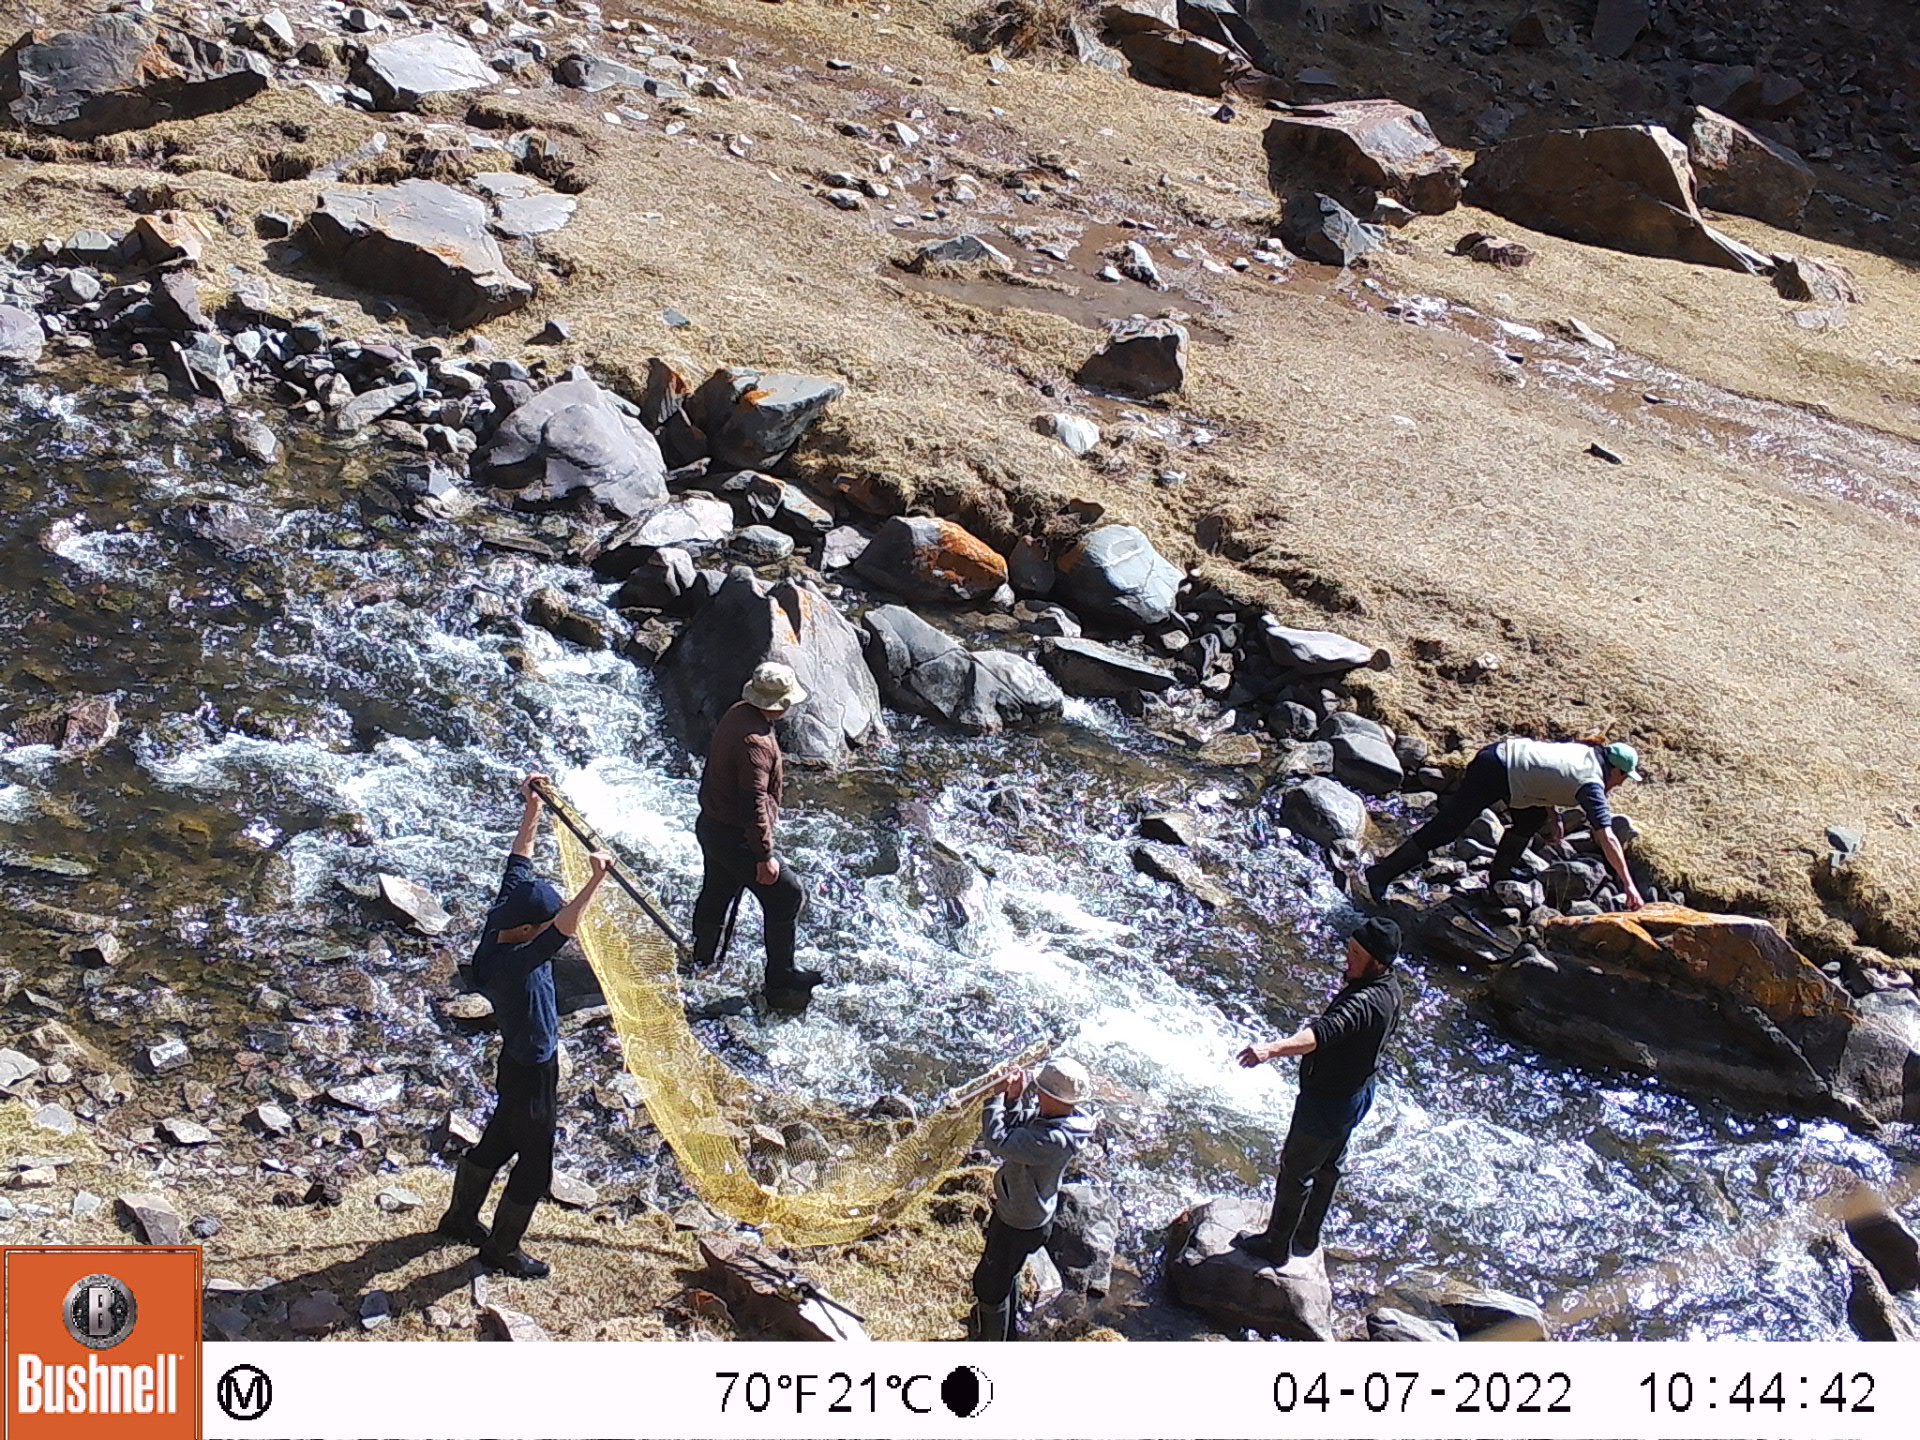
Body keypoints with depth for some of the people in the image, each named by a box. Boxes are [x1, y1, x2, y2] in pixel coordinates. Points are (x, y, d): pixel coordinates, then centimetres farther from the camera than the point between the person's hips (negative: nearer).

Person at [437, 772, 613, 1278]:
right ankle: (502, 1250, 28)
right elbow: (564, 931, -54)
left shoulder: (498, 926, -11)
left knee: (498, 1141, 29)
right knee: (534, 1166, 10)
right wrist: (595, 881, -62)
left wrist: (532, 806, -3)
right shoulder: (513, 962, -36)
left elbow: (520, 859, -5)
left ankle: (460, 1218, 49)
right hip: (530, 1072, -9)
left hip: (521, 1062, 9)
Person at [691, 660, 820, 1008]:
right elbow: (753, 805, -30)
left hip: (711, 826, 10)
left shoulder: (737, 715, 0)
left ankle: (702, 960, 48)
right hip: (735, 837, -10)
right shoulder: (756, 741, -30)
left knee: (716, 892, 28)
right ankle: (781, 982, 8)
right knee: (786, 896, 1)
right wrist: (765, 856, -23)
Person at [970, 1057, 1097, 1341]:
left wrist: (998, 1097, -27)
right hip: (1015, 1212, 9)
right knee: (1005, 1278, 31)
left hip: (1019, 1226, -9)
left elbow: (997, 1139, -39)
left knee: (990, 1286, 12)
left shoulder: (1053, 1140, -40)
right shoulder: (1048, 1115, -11)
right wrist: (1012, 1098, -15)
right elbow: (1016, 1127, 2)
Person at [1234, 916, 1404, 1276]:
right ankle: (1307, 1239, 44)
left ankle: (1277, 1246, 25)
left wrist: (1272, 1049, -68)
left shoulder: (1364, 1002, -37)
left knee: (1295, 1171, 9)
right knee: (1327, 1166, 26)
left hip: (1328, 1101, -10)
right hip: (1358, 1091, 10)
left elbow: (1323, 1034, -55)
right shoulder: (1390, 988, -5)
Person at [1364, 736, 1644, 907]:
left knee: (1533, 817, 23)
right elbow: (1608, 838, -14)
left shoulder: (1584, 750, 13)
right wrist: (1628, 885, -13)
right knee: (1446, 828, -6)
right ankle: (1382, 874, -4)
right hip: (1493, 774, -9)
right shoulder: (1591, 784, -10)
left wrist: (1556, 818, 22)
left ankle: (1498, 875, 32)